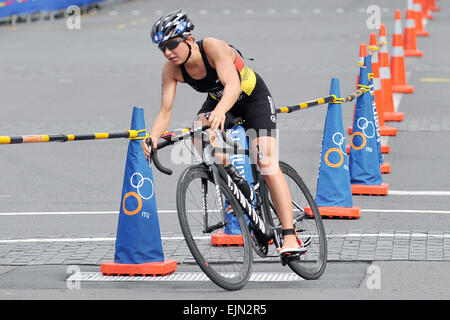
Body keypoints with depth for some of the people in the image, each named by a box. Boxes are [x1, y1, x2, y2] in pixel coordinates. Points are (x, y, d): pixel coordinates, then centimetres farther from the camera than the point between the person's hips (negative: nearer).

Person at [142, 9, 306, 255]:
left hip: (253, 97, -5)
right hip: (217, 100, 5)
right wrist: (153, 136, -39)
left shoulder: (212, 47, -34)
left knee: (267, 163, -19)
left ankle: (290, 238, -22)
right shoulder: (172, 69, -19)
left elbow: (233, 85, -48)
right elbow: (165, 110, -20)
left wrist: (220, 111, -67)